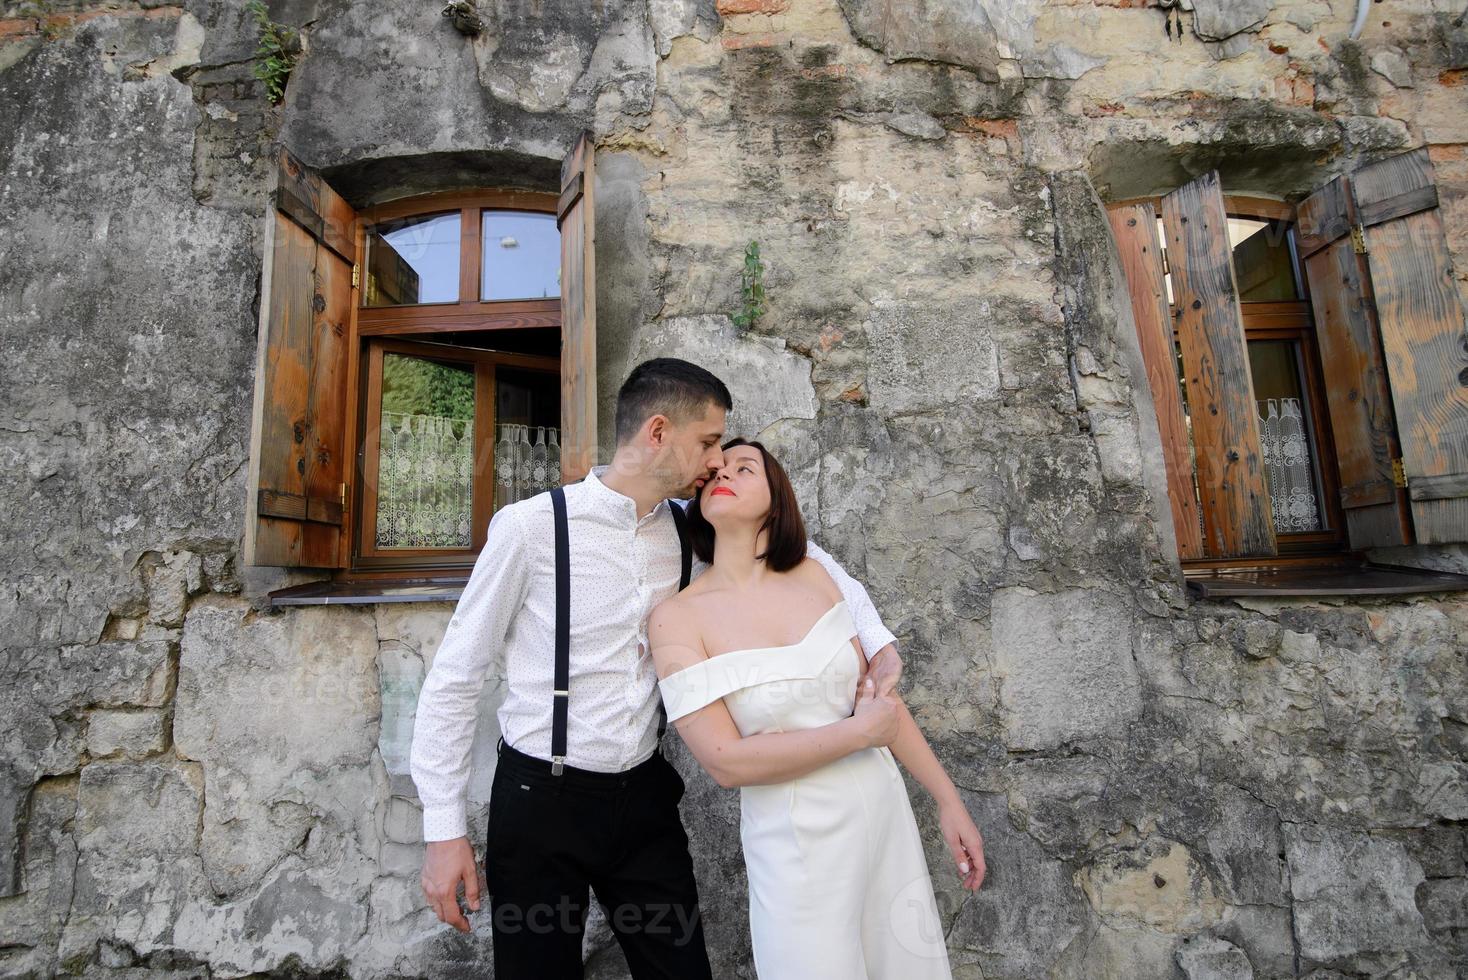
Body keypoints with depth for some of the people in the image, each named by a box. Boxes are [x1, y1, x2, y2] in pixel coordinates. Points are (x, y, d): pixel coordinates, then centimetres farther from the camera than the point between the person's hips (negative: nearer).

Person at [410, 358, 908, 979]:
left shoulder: (689, 531, -4)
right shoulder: (531, 526, -17)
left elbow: (796, 549, 11)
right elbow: (455, 677, -9)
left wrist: (876, 639, 0)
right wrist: (443, 829, -8)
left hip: (644, 797, 4)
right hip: (541, 801, -4)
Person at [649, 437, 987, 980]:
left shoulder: (813, 576, -3)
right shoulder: (676, 617, -14)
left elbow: (874, 691, 3)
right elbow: (728, 762, -17)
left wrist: (949, 801, 6)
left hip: (883, 806, 4)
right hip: (796, 838, -4)